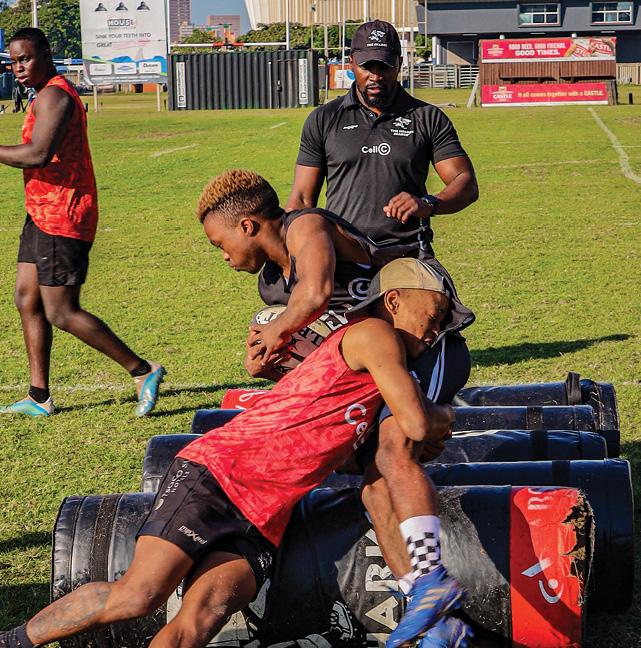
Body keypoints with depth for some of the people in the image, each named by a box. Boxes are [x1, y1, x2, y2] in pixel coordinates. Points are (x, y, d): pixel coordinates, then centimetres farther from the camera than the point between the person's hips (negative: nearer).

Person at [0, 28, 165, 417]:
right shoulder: (55, 93, 18)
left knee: (62, 314, -8)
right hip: (43, 213, 11)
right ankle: (39, 398, 14)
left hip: (61, 218, -11)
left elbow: (38, 155, -29)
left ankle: (143, 371, 0)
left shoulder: (53, 96, -16)